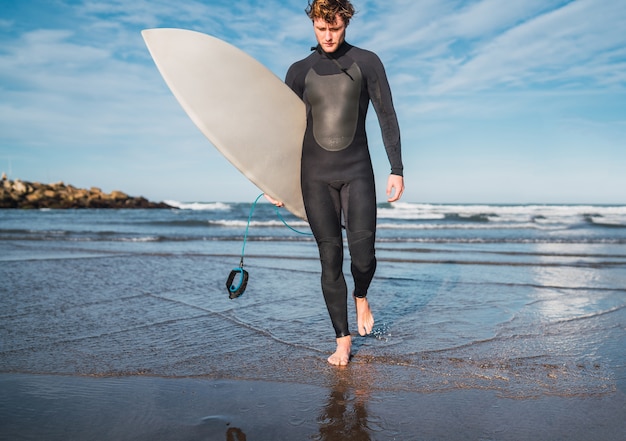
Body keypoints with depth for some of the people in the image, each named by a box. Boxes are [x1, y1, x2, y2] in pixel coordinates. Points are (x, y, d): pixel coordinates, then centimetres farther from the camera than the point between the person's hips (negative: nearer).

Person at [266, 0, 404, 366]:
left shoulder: (367, 62, 3)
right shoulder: (300, 71, 8)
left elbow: (387, 117, 1)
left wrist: (397, 170, -6)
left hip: (357, 172, -1)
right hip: (315, 177, 1)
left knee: (363, 254, -9)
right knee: (331, 259, -2)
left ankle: (361, 297, 28)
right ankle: (343, 339, 10)